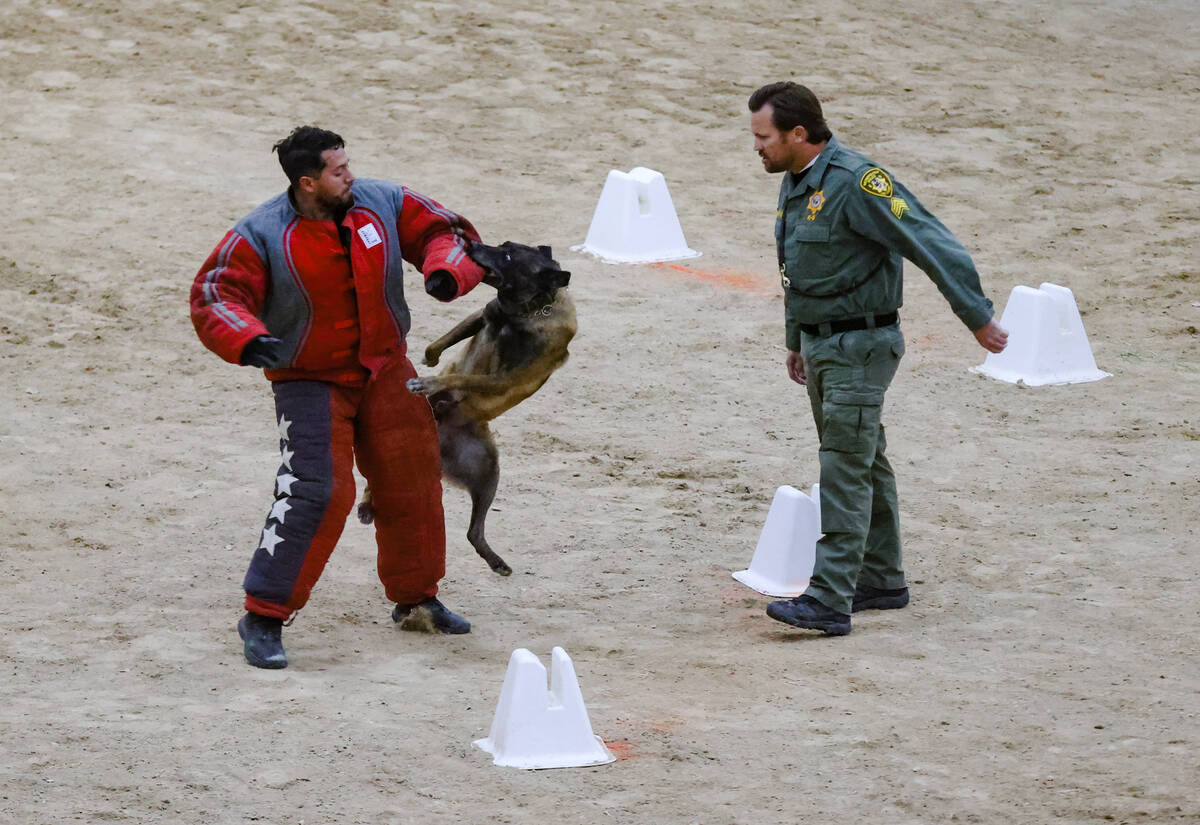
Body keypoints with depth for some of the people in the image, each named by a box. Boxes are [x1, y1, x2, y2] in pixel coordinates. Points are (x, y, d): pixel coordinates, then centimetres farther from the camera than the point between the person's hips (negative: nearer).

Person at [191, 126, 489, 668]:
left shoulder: (383, 204, -6)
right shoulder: (262, 235, -18)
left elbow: (443, 231, 3)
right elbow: (214, 296, -17)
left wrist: (444, 272, -20)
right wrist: (248, 340, -36)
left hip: (384, 370, 6)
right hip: (309, 379, -5)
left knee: (412, 481, 13)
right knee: (316, 492, -20)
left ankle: (416, 599, 35)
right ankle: (264, 617, -11)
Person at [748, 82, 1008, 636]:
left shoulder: (856, 183, -21)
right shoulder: (795, 182, 9)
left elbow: (931, 245, -22)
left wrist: (978, 318, -20)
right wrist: (796, 341, 29)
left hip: (861, 347, -9)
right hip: (821, 342, 9)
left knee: (845, 472, -11)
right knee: (865, 467, 16)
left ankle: (829, 601, -15)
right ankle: (881, 582, 25)